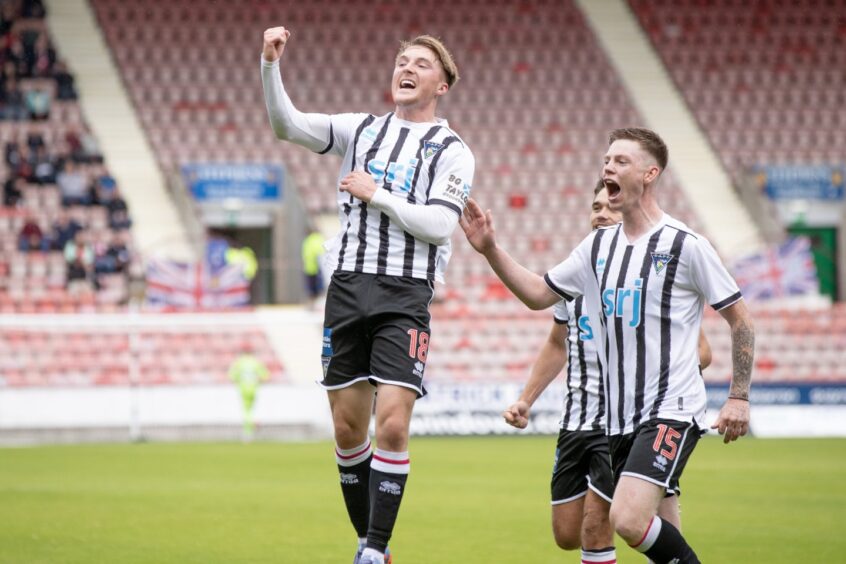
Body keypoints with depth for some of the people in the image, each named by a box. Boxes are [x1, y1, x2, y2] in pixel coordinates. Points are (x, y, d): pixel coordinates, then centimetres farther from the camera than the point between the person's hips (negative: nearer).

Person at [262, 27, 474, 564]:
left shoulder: (452, 151, 3)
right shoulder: (362, 129, 13)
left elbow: (439, 224, -9)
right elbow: (288, 124, 0)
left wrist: (376, 195, -9)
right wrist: (271, 65, -13)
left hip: (405, 297, -4)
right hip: (348, 284, 4)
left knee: (392, 424, -15)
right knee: (348, 428, 5)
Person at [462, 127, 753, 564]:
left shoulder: (686, 245, -7)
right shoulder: (598, 246, 11)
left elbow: (739, 318, -1)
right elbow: (538, 294, 19)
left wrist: (739, 397, -6)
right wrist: (491, 250, 7)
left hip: (671, 411, -7)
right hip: (619, 418, 7)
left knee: (629, 520, -23)